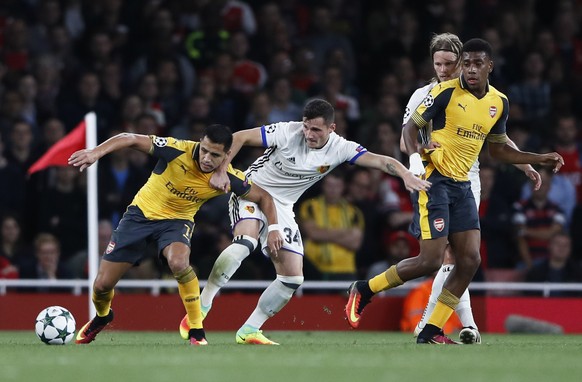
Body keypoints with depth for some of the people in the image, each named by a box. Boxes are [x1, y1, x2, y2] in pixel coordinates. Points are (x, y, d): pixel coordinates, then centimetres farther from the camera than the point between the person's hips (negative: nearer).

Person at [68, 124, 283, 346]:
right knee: (102, 285, 1)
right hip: (141, 213, 0)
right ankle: (102, 317, 38)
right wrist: (96, 152, -39)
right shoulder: (178, 151, -27)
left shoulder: (227, 178, -19)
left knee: (179, 263, -36)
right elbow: (130, 139, -26)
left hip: (177, 220, 0)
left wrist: (273, 228, -15)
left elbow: (262, 197, -2)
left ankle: (197, 331, -20)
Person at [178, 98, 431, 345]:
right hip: (251, 193, -5)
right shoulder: (287, 132, -20)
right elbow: (238, 138, -16)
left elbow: (380, 161, -19)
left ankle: (249, 331, 8)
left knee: (293, 277, -3)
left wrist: (406, 175, -37)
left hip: (282, 207, 5)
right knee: (245, 242, -34)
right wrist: (221, 172, -25)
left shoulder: (339, 149, -10)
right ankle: (202, 305, -27)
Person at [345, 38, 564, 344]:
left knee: (469, 260, -2)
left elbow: (497, 149, 21)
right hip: (433, 181, -7)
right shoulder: (446, 92, -11)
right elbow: (411, 126, -7)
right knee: (431, 260, -13)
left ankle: (431, 333, 6)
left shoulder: (499, 102, 8)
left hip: (462, 185, 7)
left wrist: (539, 159, 14)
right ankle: (364, 290, 6)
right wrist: (414, 156, -25)